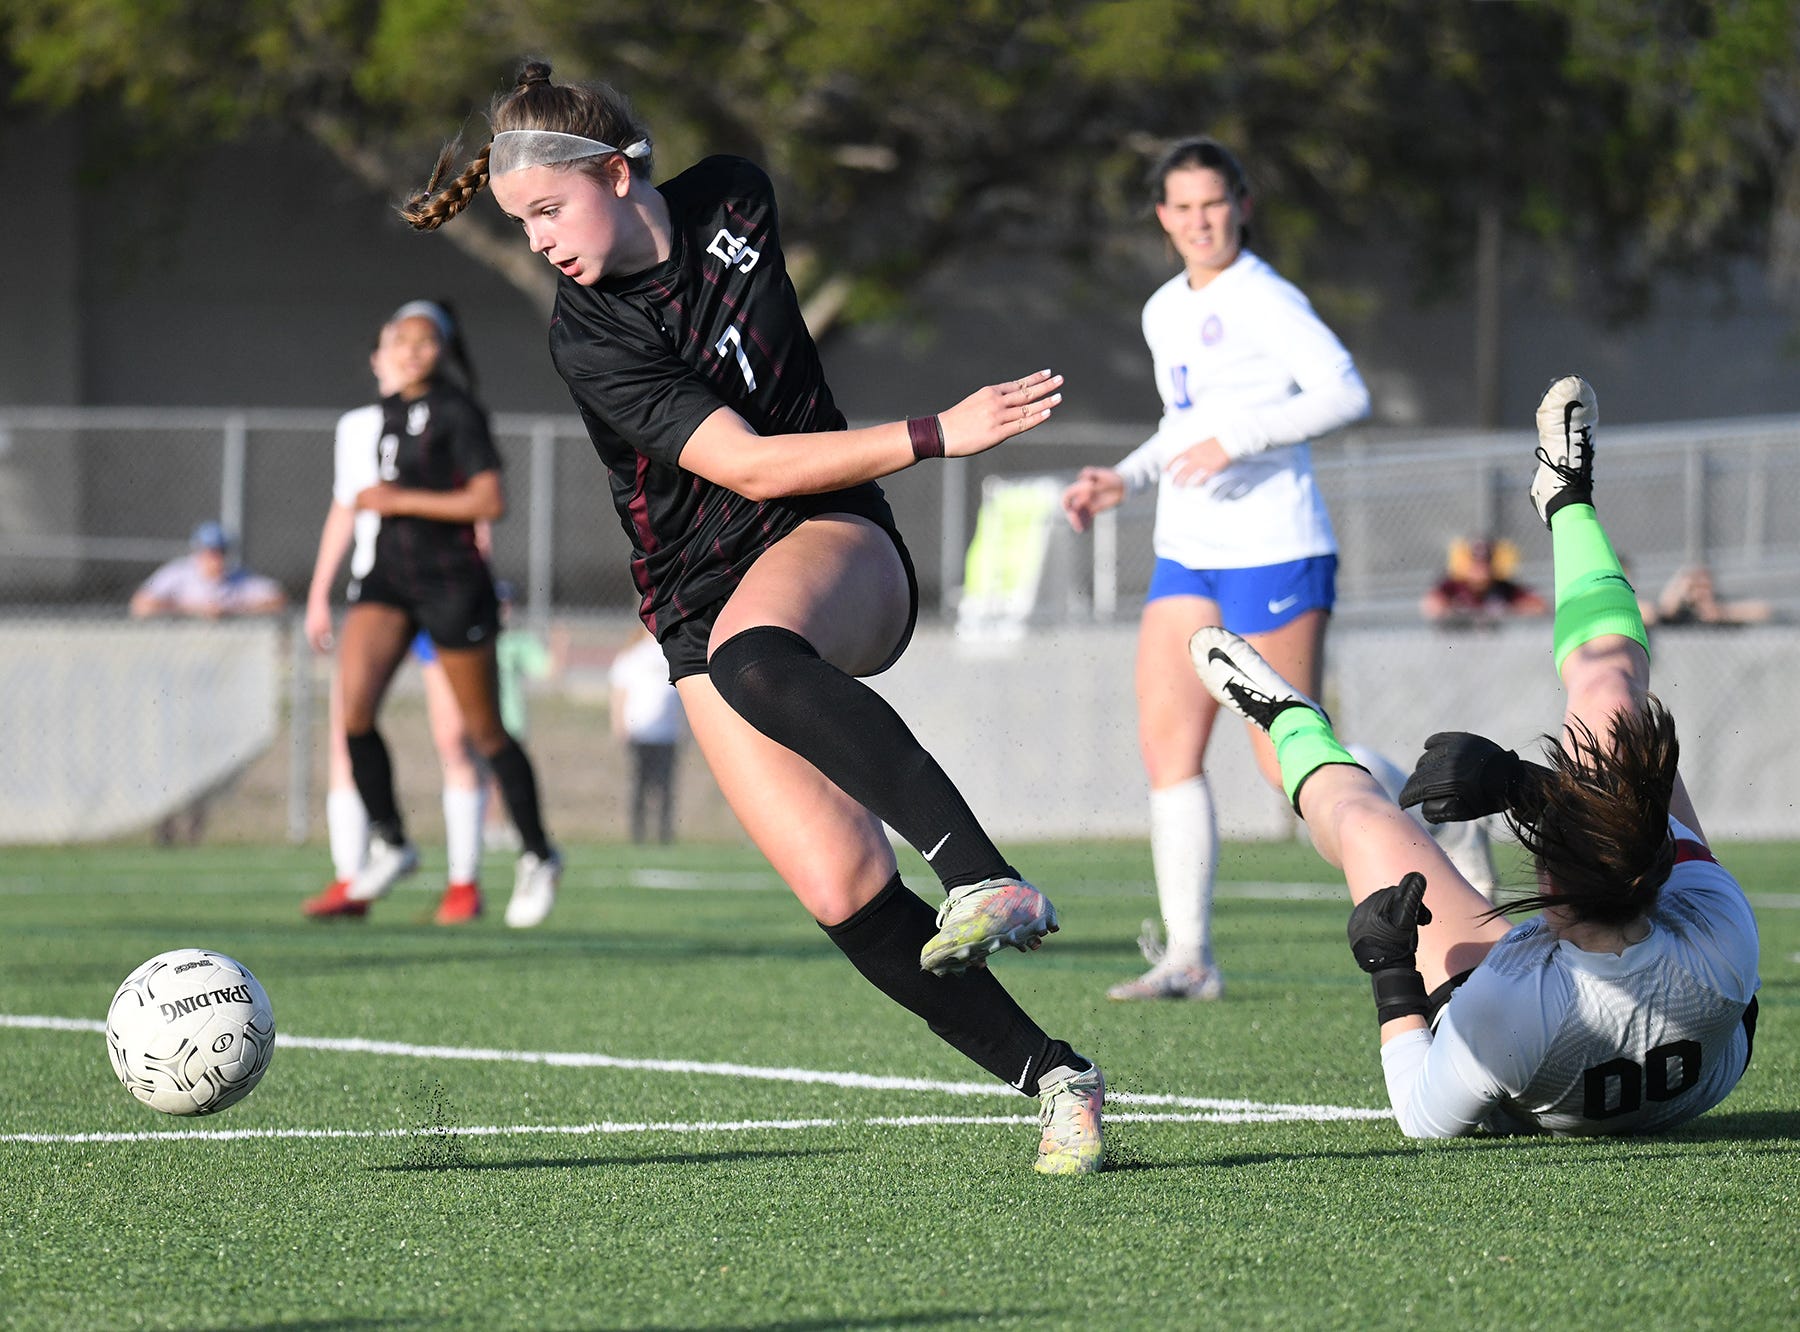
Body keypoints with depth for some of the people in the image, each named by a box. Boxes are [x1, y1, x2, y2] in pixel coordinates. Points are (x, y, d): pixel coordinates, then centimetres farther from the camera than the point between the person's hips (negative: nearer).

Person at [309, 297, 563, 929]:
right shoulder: (388, 411, 12)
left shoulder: (456, 411, -10)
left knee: (483, 731, 3)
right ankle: (390, 843, 1)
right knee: (354, 705, -14)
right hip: (386, 575, 6)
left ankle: (538, 857, 20)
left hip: (451, 580, -6)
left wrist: (398, 500, -17)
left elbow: (490, 501, -18)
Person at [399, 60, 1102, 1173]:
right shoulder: (588, 341, -14)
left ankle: (990, 877, -45)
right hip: (703, 614, 0)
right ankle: (1055, 1081, -7)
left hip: (835, 540, 0)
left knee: (753, 654, -39)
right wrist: (938, 435, -25)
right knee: (845, 895, -18)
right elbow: (746, 464, -21)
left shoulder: (734, 201, -3)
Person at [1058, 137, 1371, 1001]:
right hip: (1187, 552, 8)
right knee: (1166, 744, -3)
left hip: (1273, 549, -8)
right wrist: (1124, 481, 12)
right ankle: (1188, 956, -3)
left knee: (1291, 758, -6)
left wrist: (1237, 440, -27)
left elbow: (1345, 394, -21)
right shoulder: (1164, 313, 14)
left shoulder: (1264, 300, -11)